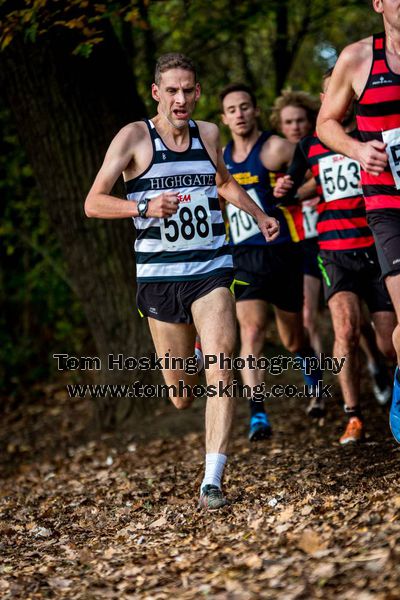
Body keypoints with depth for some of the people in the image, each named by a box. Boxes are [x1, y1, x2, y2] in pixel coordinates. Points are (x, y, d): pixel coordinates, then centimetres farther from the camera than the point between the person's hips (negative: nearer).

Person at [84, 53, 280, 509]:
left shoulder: (208, 134, 8)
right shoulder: (134, 137, -5)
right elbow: (93, 203, -10)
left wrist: (260, 216, 24)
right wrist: (145, 207, -25)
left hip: (211, 269, 2)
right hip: (159, 276, -2)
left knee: (220, 372, -16)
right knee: (181, 397, 5)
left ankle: (212, 481, -15)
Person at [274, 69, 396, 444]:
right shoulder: (310, 146, 10)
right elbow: (291, 189, 22)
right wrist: (283, 190, -1)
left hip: (377, 249, 0)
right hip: (335, 253, 1)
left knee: (389, 346, 0)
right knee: (346, 329, -22)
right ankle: (353, 418, -11)